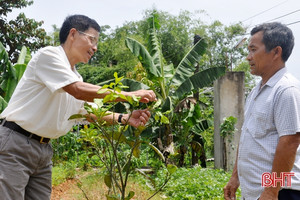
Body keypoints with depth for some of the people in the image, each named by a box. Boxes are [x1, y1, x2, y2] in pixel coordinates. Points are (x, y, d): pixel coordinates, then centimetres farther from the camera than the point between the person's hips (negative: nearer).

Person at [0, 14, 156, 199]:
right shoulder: (48, 55, -11)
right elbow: (79, 91, -22)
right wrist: (130, 95, -18)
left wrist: (125, 118, -4)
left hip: (44, 150, 8)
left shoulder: (76, 78, 13)